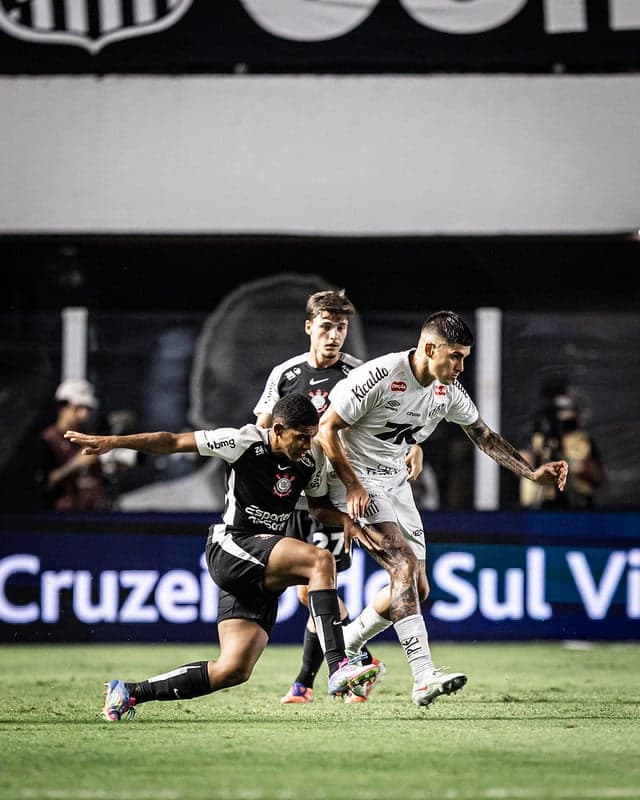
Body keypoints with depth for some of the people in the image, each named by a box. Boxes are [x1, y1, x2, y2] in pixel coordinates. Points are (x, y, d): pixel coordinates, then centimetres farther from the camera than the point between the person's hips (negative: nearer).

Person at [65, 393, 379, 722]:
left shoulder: (312, 460, 5)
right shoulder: (245, 442, -12)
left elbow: (321, 504, 23)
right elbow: (173, 442, -6)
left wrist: (346, 520, 0)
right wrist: (112, 442, -10)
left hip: (263, 576, 6)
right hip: (230, 547, -6)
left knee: (233, 670, -2)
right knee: (321, 560, -28)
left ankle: (128, 693, 12)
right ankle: (338, 668, -35)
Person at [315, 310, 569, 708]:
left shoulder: (448, 390, -1)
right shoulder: (379, 377, -22)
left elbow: (485, 436, 11)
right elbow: (326, 429, -17)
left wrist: (533, 472, 1)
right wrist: (352, 486, -22)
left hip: (396, 482, 8)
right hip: (358, 482, -8)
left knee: (418, 588, 5)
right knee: (404, 565, -24)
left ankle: (345, 643, 25)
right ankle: (424, 677, -31)